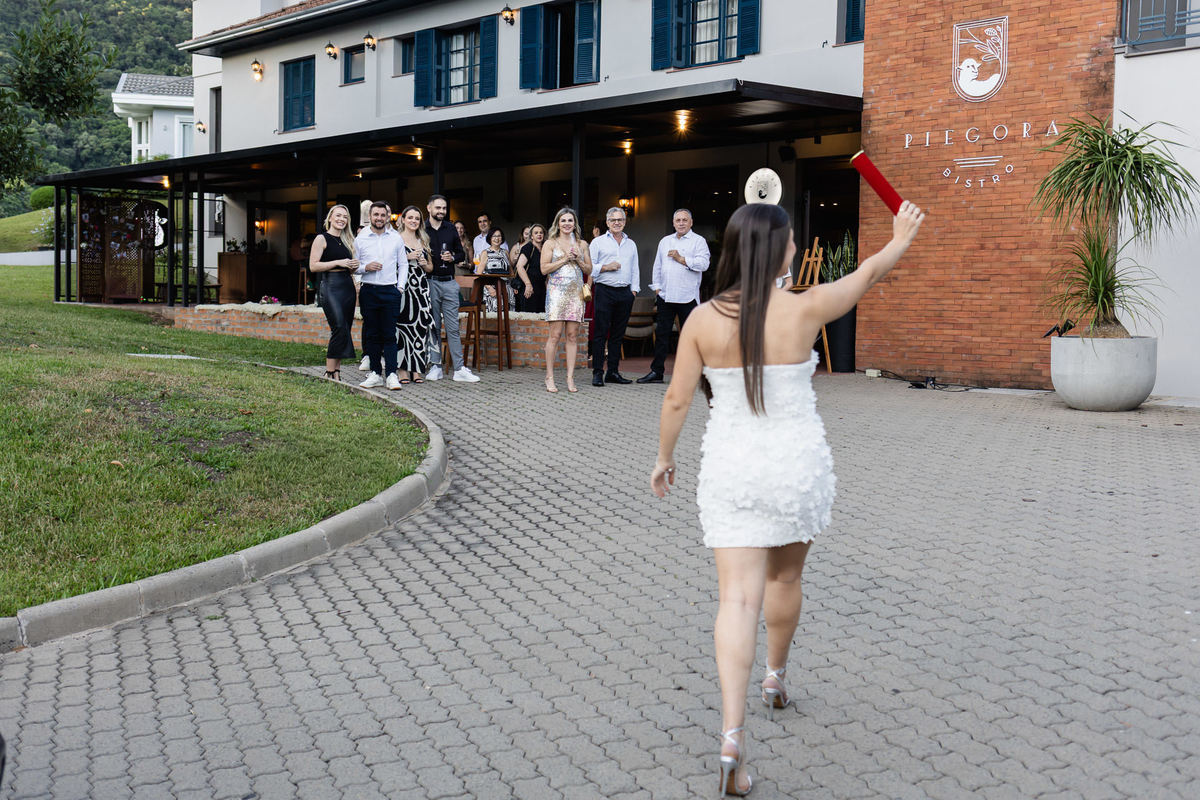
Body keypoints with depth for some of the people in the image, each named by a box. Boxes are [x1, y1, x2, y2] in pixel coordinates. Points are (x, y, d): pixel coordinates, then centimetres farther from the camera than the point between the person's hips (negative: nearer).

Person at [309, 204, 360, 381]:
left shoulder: (347, 240, 19)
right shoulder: (322, 239, -2)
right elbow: (313, 266, -10)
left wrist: (354, 266, 5)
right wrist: (338, 262, -15)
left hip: (348, 286, 7)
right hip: (330, 286, -7)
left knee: (345, 331, 4)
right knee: (339, 329, -16)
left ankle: (337, 371, 9)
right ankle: (329, 373, -10)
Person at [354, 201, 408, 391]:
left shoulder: (396, 238, 6)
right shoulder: (360, 239, 6)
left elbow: (403, 264, 10)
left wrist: (400, 287, 1)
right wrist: (365, 267, -11)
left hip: (390, 291, -1)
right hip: (368, 291, 1)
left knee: (389, 335, -3)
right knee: (372, 334, 5)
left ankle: (391, 375, -4)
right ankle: (376, 373, 10)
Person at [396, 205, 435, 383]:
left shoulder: (423, 241, 18)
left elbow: (430, 267, 23)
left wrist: (424, 264, 2)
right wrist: (407, 257, -13)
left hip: (421, 288, 5)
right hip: (403, 287, -5)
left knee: (421, 326, -1)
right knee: (403, 325, -7)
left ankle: (417, 370, 3)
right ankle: (403, 369, -1)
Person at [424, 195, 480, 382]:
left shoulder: (451, 229, 12)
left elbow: (462, 254, 16)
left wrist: (453, 258, -3)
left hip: (449, 283, 2)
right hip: (430, 282, -2)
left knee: (453, 327, 0)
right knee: (434, 327, 4)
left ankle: (459, 369, 0)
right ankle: (435, 367, 11)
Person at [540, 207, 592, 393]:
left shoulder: (582, 244, 16)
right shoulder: (550, 243, 6)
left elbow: (589, 270, 15)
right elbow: (544, 268, -3)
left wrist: (578, 260, -2)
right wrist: (564, 259, -9)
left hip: (576, 292, 3)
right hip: (556, 292, -3)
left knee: (573, 336, 1)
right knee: (555, 335, -8)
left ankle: (570, 378, 4)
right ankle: (549, 378, -1)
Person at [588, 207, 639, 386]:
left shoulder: (631, 244, 18)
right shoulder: (598, 242, 6)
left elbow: (635, 269, 19)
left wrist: (634, 289, 9)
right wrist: (606, 267, -13)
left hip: (625, 292, 4)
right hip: (604, 291, -4)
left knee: (618, 334, 6)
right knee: (600, 333, -6)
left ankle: (613, 372, 11)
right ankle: (597, 373, -3)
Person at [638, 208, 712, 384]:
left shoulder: (698, 241, 2)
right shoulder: (665, 241, 17)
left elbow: (703, 264, -12)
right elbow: (657, 266, 19)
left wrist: (681, 259, -12)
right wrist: (657, 287, 11)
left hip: (687, 297, -4)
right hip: (665, 296, 4)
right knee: (661, 334, 5)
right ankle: (656, 371, 9)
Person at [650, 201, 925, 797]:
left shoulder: (703, 320, -7)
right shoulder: (804, 310, -10)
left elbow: (676, 399, -3)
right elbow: (866, 275, 8)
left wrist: (664, 457, 13)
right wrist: (900, 239, 27)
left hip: (731, 469, 0)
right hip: (797, 466, 0)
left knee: (738, 597, -2)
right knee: (784, 578, 24)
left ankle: (733, 734, -15)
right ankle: (775, 679, 46)